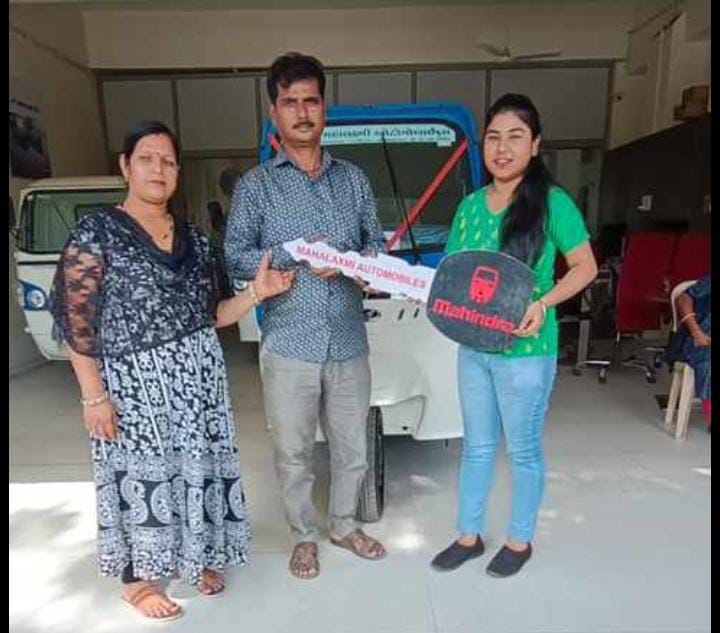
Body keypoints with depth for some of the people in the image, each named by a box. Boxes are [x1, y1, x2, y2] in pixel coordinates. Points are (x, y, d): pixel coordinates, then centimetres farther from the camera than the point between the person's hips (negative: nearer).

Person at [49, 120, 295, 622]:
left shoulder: (193, 238, 8)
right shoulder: (96, 232, -7)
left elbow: (209, 316, 9)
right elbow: (75, 320, -10)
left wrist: (257, 292, -6)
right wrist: (94, 396, -13)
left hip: (200, 373, 5)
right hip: (135, 381, -5)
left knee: (197, 466, 14)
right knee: (142, 474, 9)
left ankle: (192, 556, 39)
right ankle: (138, 579, 32)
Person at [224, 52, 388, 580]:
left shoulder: (353, 179, 10)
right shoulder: (255, 185, 2)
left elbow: (377, 244, 10)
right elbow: (235, 257, -4)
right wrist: (294, 255, -17)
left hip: (348, 342, 3)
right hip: (289, 343, -2)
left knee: (353, 447, 16)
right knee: (294, 453, 12)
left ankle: (345, 525, 42)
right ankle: (305, 536, 37)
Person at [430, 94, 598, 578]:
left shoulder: (552, 202, -10)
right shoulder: (470, 205, 5)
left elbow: (586, 267, -7)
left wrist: (543, 303, -21)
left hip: (526, 351, -5)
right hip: (472, 347, 5)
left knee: (523, 449, 13)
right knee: (477, 446, 17)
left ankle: (521, 540, 36)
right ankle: (469, 536, 36)